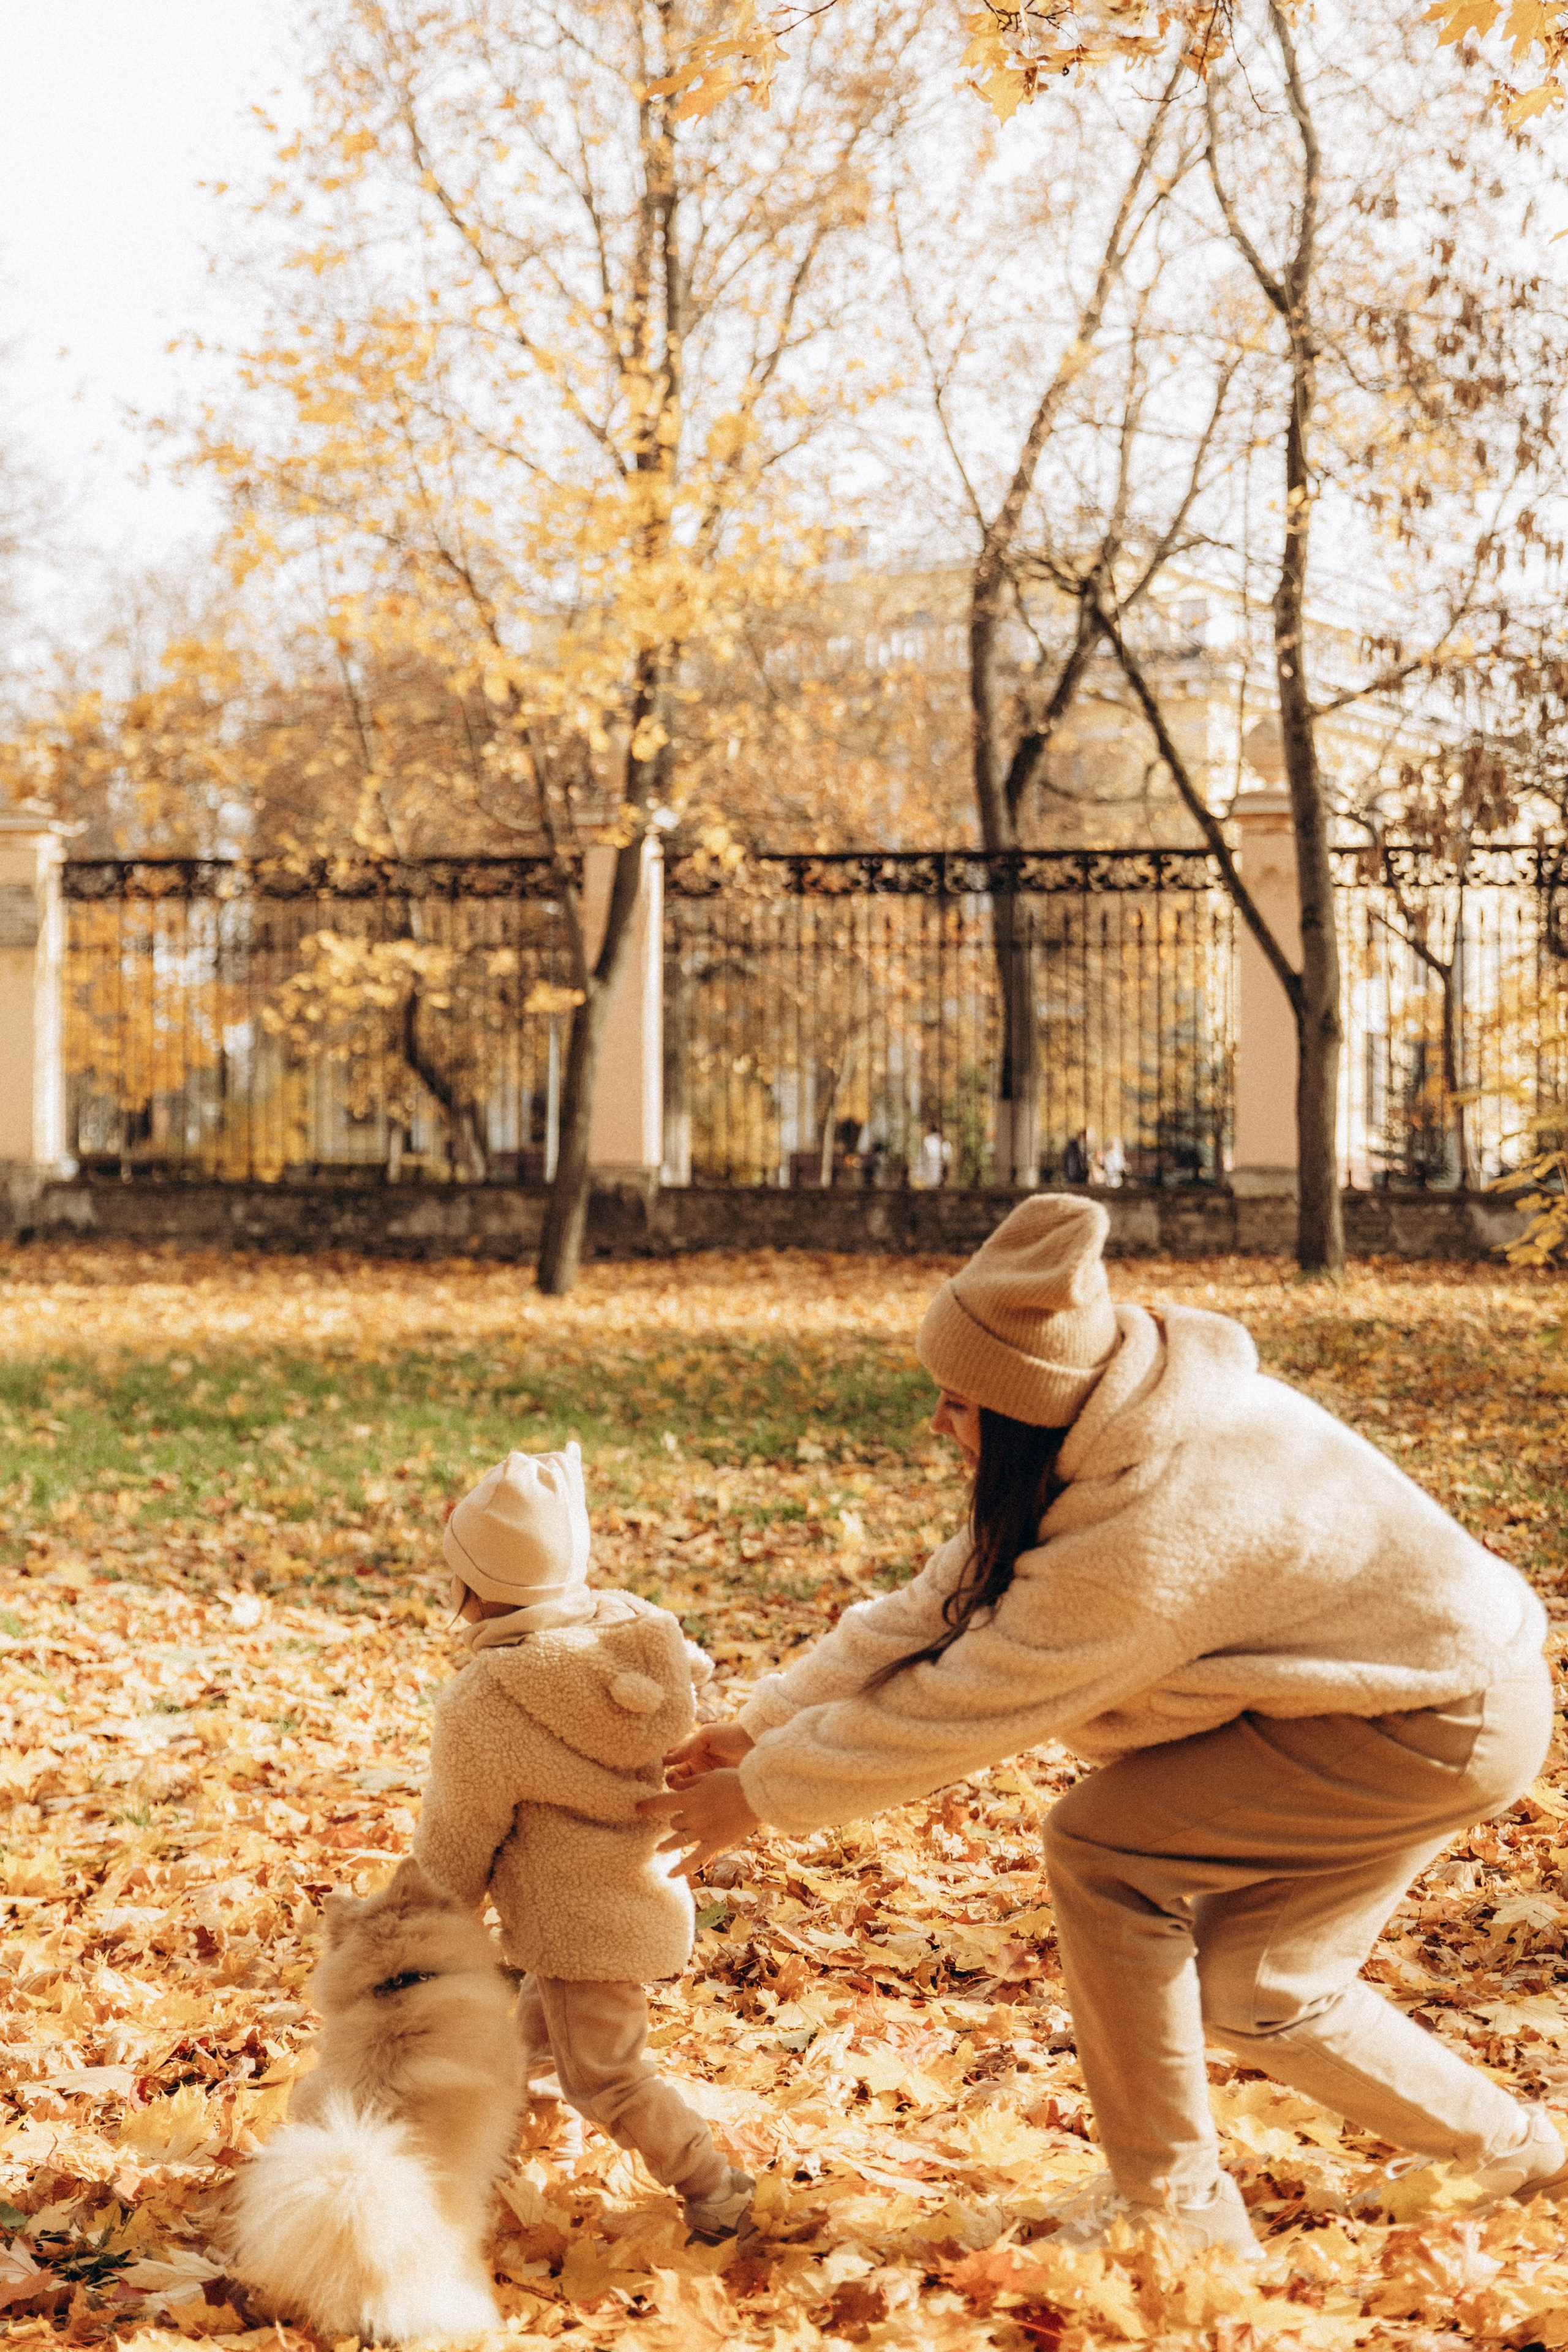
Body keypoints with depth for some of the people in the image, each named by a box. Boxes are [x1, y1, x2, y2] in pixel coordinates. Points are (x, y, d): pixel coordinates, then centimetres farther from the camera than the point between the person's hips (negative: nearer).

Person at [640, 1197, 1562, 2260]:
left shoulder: (1146, 1534, -31)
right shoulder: (1119, 1430, -3)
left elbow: (957, 1703, -21)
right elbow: (937, 1607, 2)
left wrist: (763, 1795, -9)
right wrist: (766, 1726, 0)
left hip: (1445, 1723, -9)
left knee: (1099, 1844, -12)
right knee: (1248, 1984, 12)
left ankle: (1169, 2204, -1)